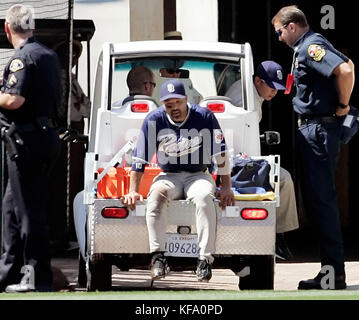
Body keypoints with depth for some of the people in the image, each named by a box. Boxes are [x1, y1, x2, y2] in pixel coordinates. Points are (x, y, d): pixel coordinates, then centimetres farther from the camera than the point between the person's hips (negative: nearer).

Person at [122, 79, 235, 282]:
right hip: (169, 176, 1)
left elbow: (221, 154, -5)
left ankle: (205, 259, -36)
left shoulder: (204, 117, -9)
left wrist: (226, 188, -9)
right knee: (157, 194, -33)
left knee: (204, 196, -35)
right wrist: (133, 191, -8)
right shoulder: (154, 120, -5)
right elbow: (140, 158, -2)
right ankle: (158, 256, -33)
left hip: (198, 175, -1)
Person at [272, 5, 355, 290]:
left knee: (322, 199, -9)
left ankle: (334, 273, -8)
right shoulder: (305, 47, 17)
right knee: (316, 199, 13)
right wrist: (341, 104, 20)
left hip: (319, 129, -11)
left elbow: (345, 70, -29)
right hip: (312, 128, 11)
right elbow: (345, 65, 29)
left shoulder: (311, 47, -14)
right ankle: (331, 271, 17)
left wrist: (343, 105, -17)